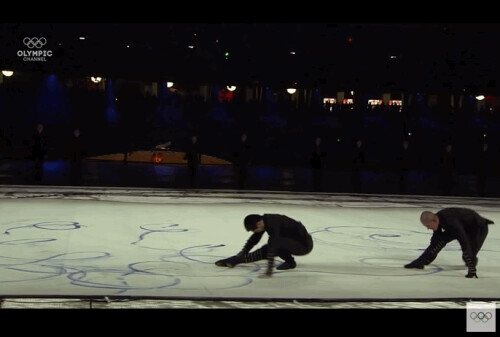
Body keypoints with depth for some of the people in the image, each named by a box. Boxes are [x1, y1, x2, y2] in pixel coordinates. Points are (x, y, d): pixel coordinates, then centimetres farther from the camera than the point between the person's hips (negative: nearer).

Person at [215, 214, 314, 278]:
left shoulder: (273, 224, -31)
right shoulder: (264, 220, -5)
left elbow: (272, 246, -36)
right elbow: (254, 239, 8)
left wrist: (269, 272, -38)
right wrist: (241, 254, 10)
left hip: (304, 244, -9)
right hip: (293, 242, 9)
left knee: (274, 244, -28)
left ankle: (290, 261, -7)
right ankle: (234, 260, 14)